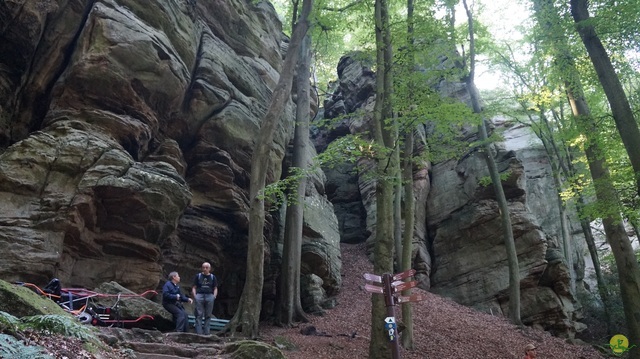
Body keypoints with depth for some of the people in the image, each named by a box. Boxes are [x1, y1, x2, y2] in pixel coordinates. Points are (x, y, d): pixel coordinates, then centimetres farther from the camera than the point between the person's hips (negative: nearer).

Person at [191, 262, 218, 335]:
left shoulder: (212, 277, 13)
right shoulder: (198, 276, 11)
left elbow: (215, 288, 13)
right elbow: (194, 287, 9)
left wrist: (214, 296, -2)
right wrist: (195, 296, -4)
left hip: (209, 296, 1)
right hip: (199, 295, -1)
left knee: (208, 315, 1)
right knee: (199, 315, -5)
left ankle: (206, 332, 4)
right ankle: (199, 332, -5)